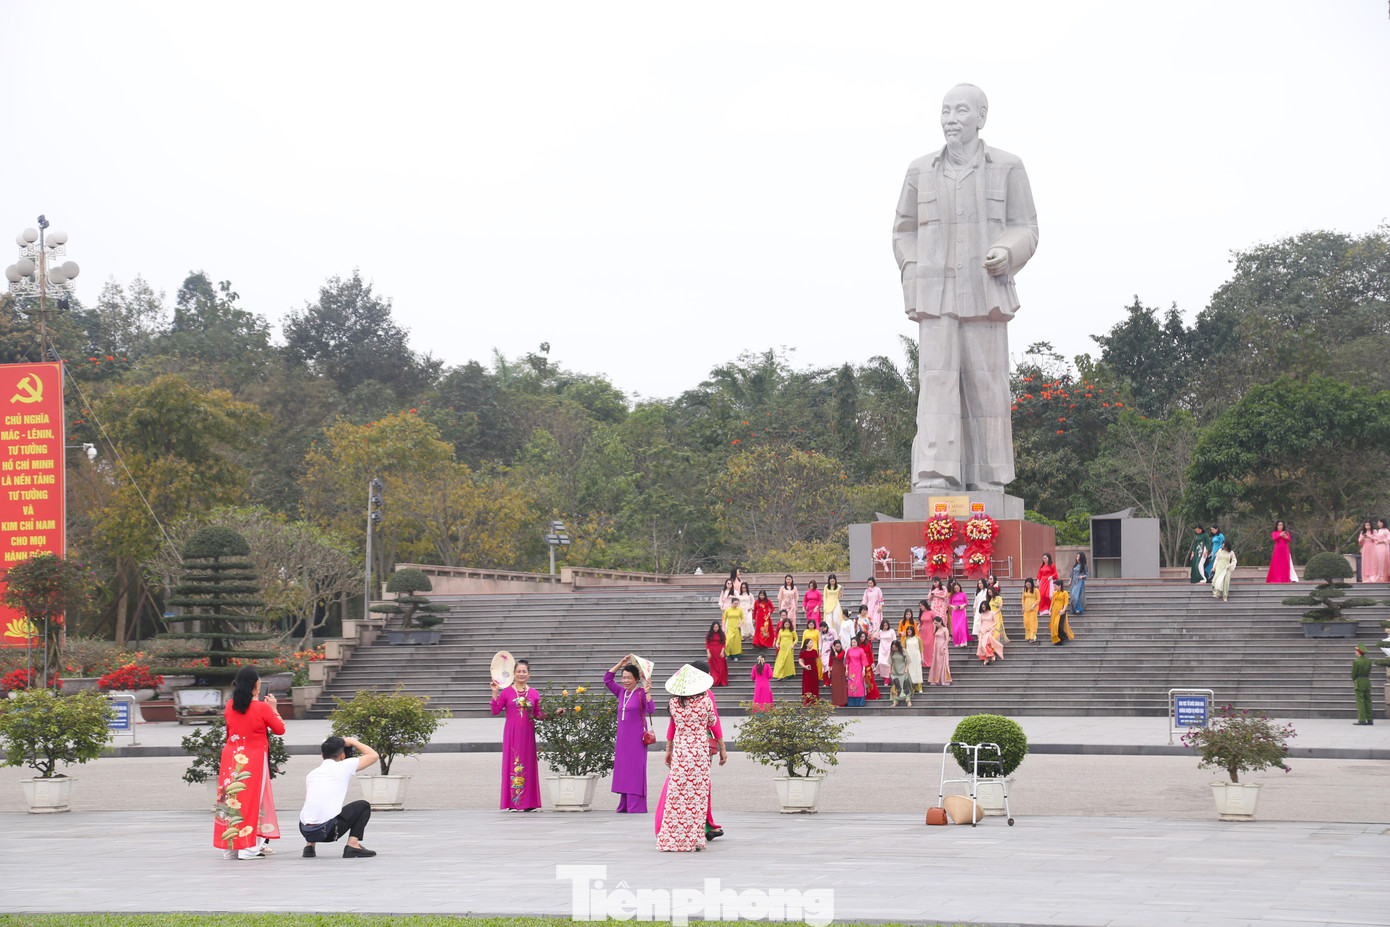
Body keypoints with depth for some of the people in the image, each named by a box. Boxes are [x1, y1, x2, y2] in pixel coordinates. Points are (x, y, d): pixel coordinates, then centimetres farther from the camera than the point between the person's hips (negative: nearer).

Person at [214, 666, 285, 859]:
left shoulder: (229, 706, 2)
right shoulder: (262, 708, -11)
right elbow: (280, 729, -1)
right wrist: (273, 708, 12)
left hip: (231, 756, 4)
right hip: (254, 758, -4)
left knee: (231, 799, 8)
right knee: (252, 799, -1)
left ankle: (229, 847, 11)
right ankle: (248, 848, -5)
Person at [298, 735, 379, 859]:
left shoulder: (311, 773, 20)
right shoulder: (344, 766, 5)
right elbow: (374, 756, 16)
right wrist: (353, 742, 28)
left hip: (305, 830, 5)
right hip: (327, 830, -5)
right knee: (364, 806, 17)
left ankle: (309, 846, 21)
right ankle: (352, 845, 3)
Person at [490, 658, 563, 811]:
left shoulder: (534, 694, 9)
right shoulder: (506, 692, 3)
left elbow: (539, 715, 12)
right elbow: (495, 711, -1)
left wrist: (555, 713, 1)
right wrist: (495, 693, -10)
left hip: (527, 734, 2)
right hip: (512, 734, -2)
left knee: (528, 763, 0)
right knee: (512, 763, -5)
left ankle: (529, 803, 4)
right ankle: (512, 803, -3)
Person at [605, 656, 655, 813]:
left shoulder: (641, 693, -6)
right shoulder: (621, 692, 11)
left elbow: (651, 711, -17)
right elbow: (607, 679, 16)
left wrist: (647, 692, -28)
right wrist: (620, 664, 8)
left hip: (636, 738, -7)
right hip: (622, 737, 7)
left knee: (635, 770, -7)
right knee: (622, 769, 7)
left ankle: (636, 806, -7)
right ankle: (624, 806, 12)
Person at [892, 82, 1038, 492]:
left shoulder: (1007, 168, 3)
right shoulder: (921, 170, 9)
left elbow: (1025, 230, 4)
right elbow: (905, 232, 18)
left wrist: (1006, 253, -17)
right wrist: (913, 275, 2)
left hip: (986, 295, -1)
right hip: (936, 298, 1)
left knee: (986, 385, -2)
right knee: (936, 382, -10)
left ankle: (989, 481, 5)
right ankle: (933, 480, -18)